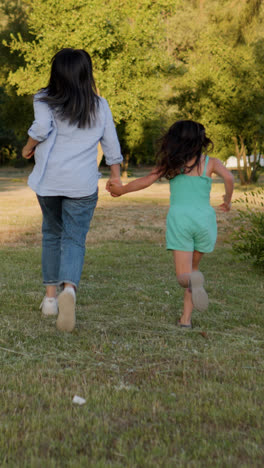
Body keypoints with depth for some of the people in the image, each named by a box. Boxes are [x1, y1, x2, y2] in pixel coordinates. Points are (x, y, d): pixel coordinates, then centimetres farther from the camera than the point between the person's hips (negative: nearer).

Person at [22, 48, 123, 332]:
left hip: (48, 180, 0)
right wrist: (115, 173, 21)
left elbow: (42, 128, -20)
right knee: (74, 239, 0)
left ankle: (51, 296, 22)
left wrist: (28, 148, -2)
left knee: (52, 233, 20)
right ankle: (69, 289, -27)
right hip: (82, 184, 0)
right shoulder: (99, 106, 4)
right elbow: (110, 142, 9)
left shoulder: (45, 101, -3)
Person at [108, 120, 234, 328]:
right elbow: (229, 178, -9)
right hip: (204, 218, 1)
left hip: (179, 218, -1)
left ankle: (194, 279, -42)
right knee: (193, 268, 20)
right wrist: (227, 201, 8)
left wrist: (122, 189, 21)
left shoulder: (170, 164, 9)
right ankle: (186, 317, 12)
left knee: (184, 276, -4)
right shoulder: (210, 162, 7)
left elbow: (146, 180, 6)